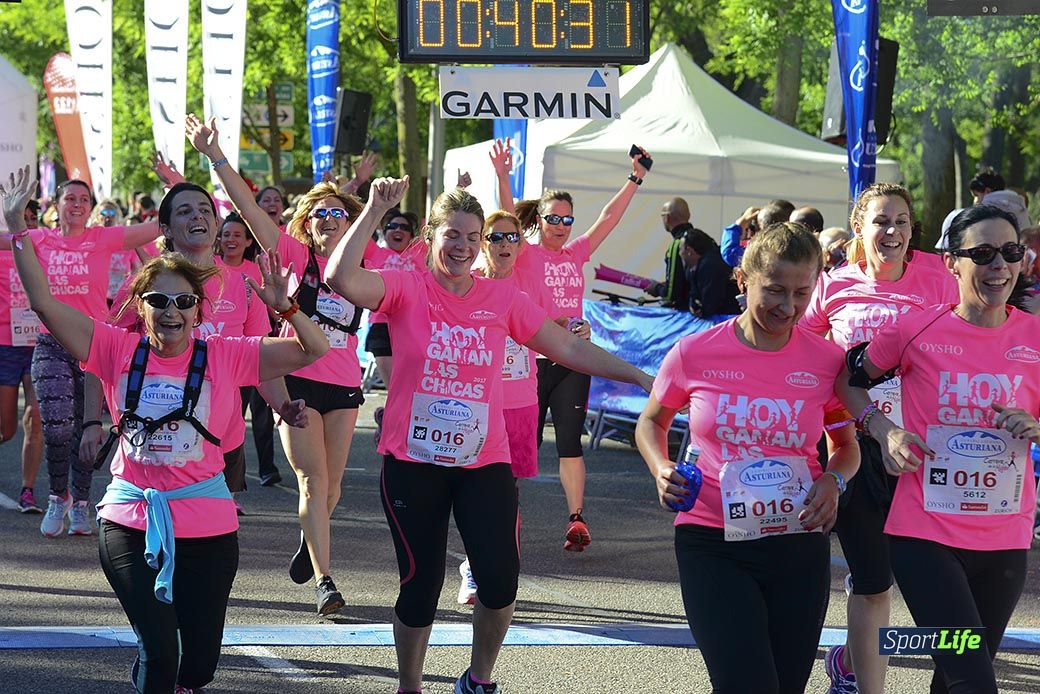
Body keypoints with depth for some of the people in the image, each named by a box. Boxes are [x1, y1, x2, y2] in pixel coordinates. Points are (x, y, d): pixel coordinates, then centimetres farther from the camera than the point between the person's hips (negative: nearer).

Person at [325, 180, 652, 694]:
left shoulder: (502, 299, 3)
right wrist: (374, 212, -23)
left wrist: (639, 376, 1)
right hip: (413, 463, -2)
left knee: (500, 580, -9)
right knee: (421, 583, 2)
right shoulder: (406, 290, -5)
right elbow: (342, 279, -22)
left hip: (485, 462, 2)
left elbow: (569, 348, 6)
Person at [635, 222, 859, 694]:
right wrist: (661, 470, -7)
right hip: (712, 544, -2)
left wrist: (833, 480, -9)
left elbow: (846, 446, 13)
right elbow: (651, 422, 13)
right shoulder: (695, 353, -5)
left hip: (799, 547, 2)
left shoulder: (827, 361, -2)